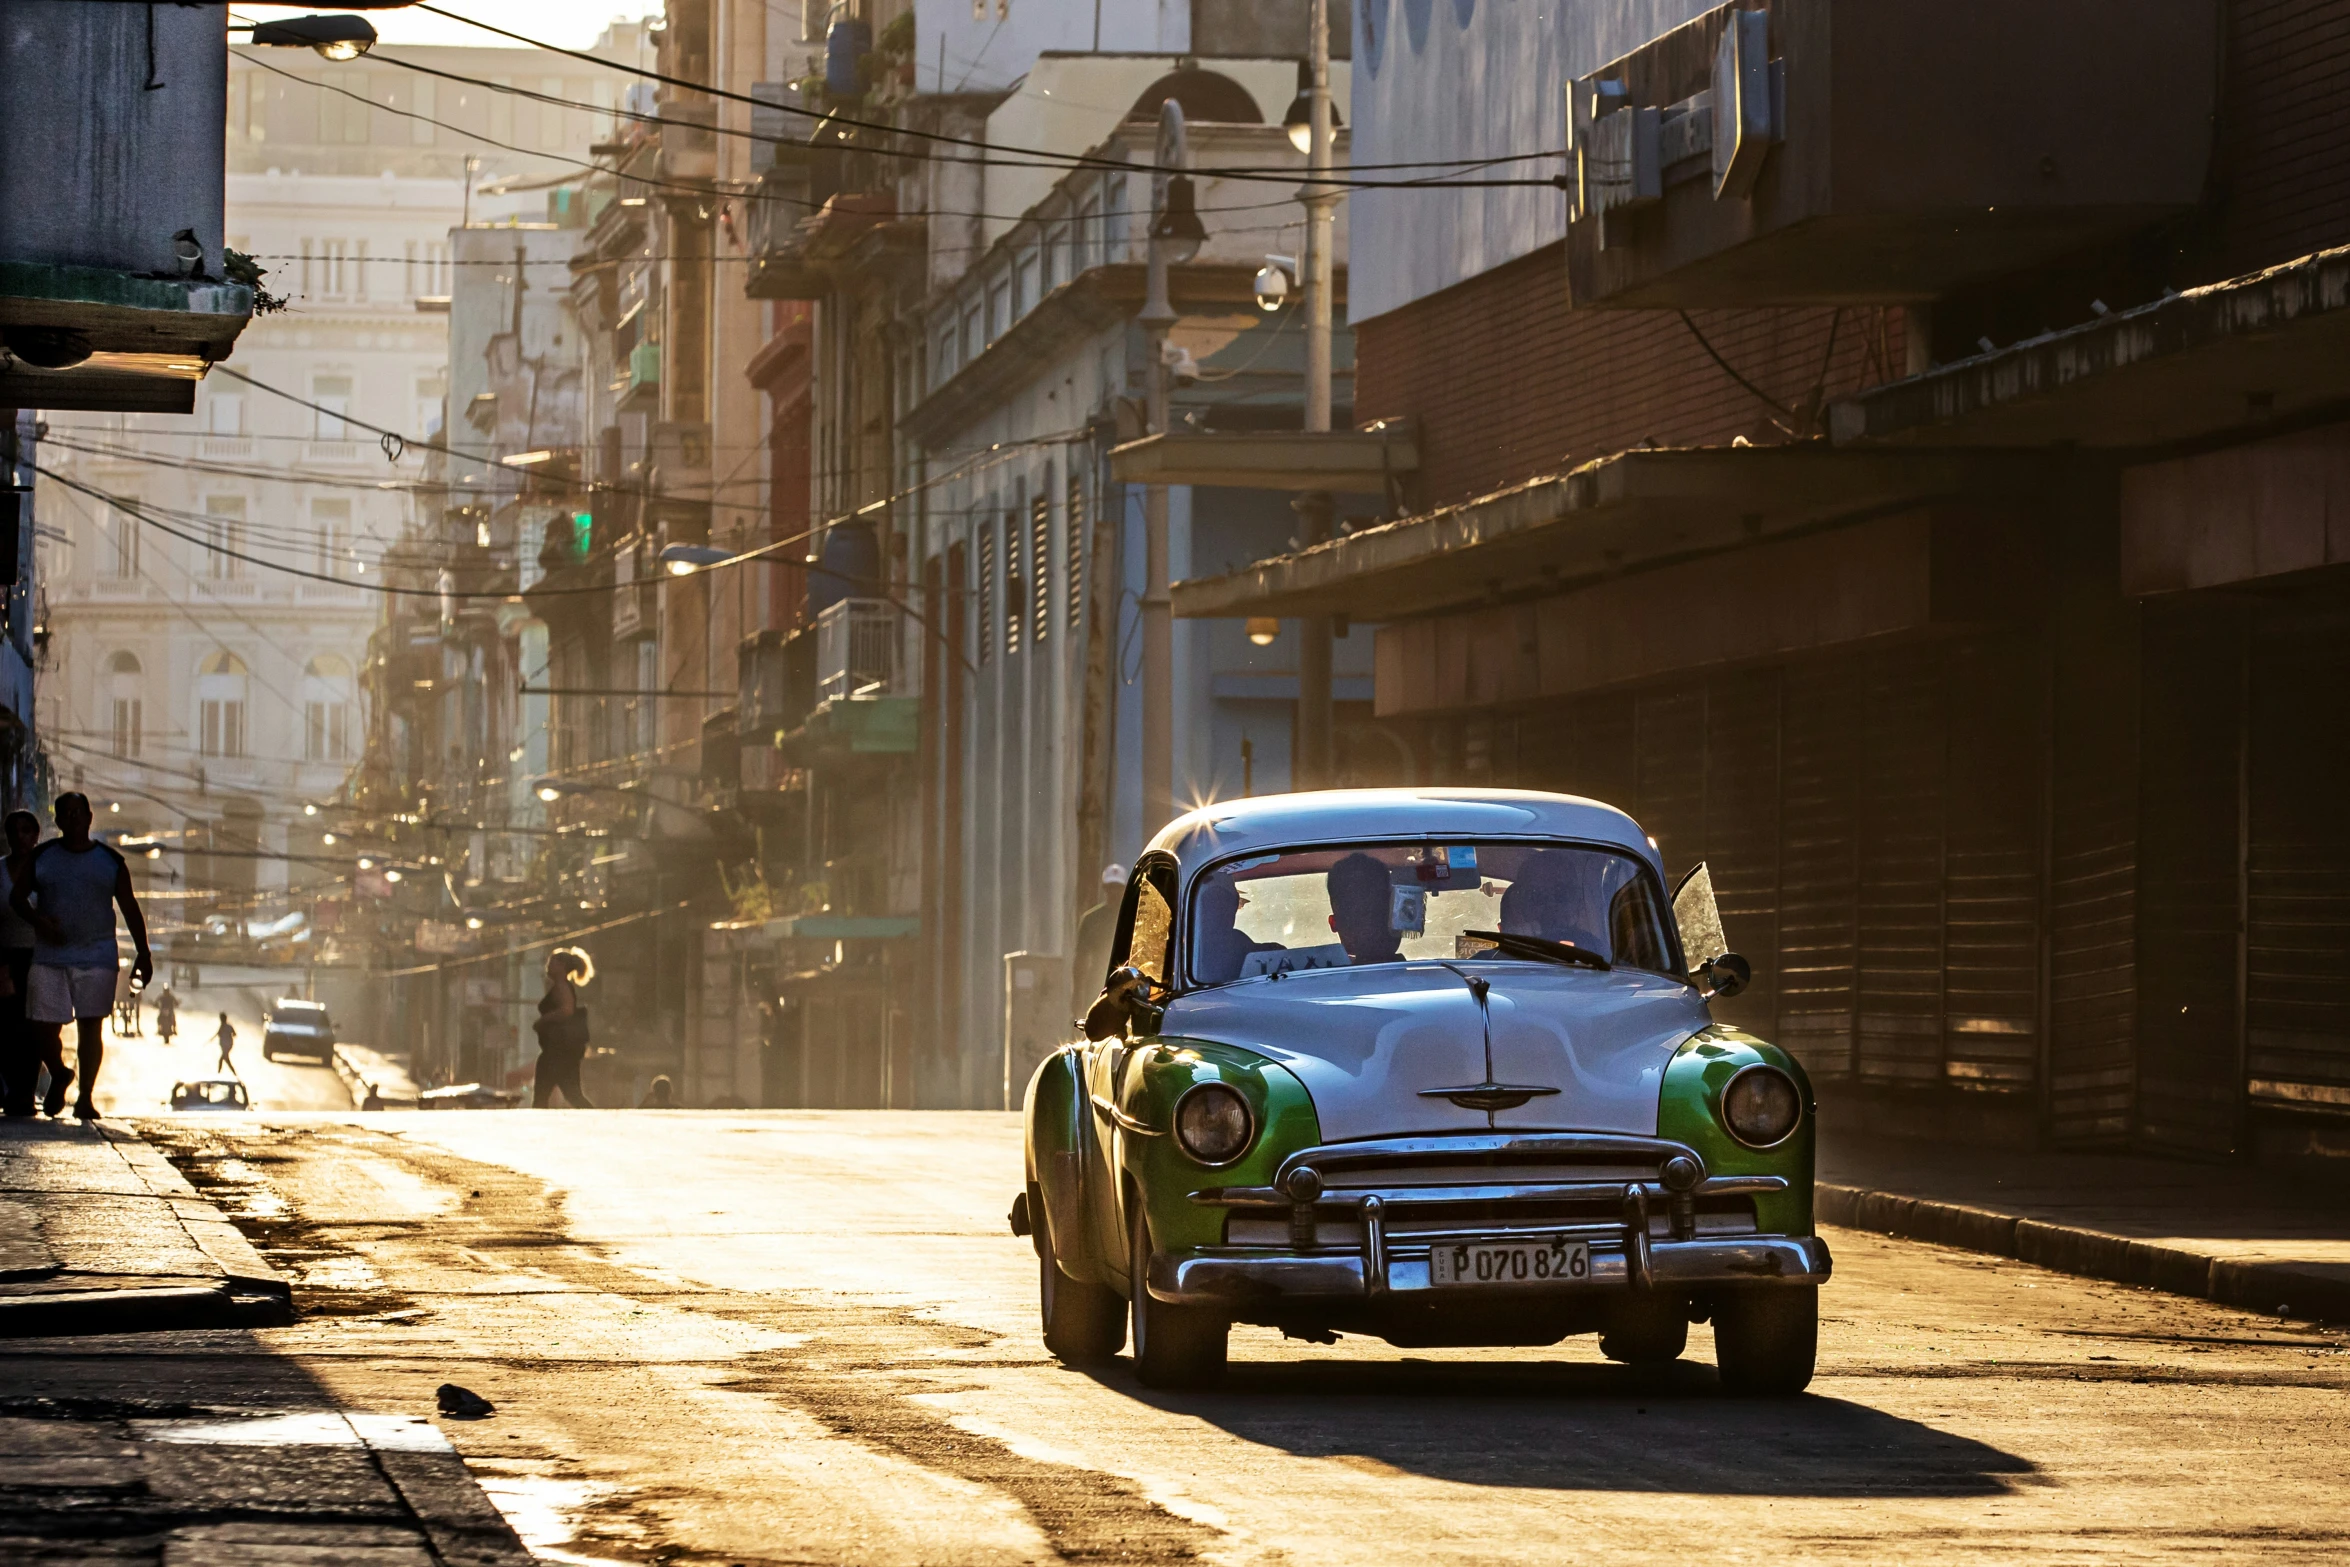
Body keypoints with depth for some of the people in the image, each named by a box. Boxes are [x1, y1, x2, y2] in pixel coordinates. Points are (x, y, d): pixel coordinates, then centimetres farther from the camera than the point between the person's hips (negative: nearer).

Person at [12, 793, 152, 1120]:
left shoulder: (111, 861, 7)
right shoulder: (41, 857, 7)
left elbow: (130, 909, 9)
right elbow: (17, 896, 9)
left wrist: (143, 953, 3)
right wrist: (38, 921, -11)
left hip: (96, 956, -1)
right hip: (49, 955, 1)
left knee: (91, 1026, -7)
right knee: (46, 1026, -2)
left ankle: (86, 1098, -2)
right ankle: (58, 1076, 27)